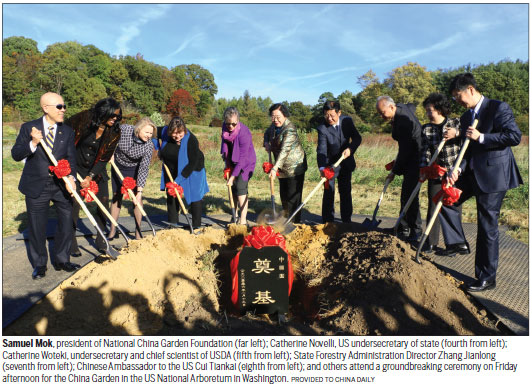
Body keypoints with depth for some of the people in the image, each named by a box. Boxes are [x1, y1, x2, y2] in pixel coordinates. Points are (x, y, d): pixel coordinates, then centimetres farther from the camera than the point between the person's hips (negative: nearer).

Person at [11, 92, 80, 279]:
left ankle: (61, 260, 27)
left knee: (66, 223, 8)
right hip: (36, 187, -2)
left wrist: (71, 176, -22)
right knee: (37, 228, 7)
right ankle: (39, 264, 26)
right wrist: (33, 143, -23)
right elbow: (16, 154, -4)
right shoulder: (28, 128, -3)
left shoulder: (68, 132, 3)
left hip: (62, 186, 2)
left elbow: (70, 158, -4)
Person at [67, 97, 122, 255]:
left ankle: (100, 240, 16)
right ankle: (71, 243, 11)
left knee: (103, 203, 0)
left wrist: (90, 176, -17)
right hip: (76, 167, -2)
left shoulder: (114, 132, -11)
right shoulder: (84, 118, -15)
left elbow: (104, 158, -11)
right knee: (74, 204, -2)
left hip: (97, 171, 2)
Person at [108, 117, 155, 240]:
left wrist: (139, 191, -30)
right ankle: (112, 230, 18)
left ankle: (138, 232, 4)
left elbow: (144, 169, -27)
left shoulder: (148, 146, -27)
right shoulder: (123, 129, -26)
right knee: (116, 196, 6)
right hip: (118, 166, 1)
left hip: (134, 169, -1)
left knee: (137, 198, -7)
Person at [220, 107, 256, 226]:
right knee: (232, 189, 9)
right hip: (232, 161, 7)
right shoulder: (225, 127, -10)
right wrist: (226, 161, 6)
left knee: (241, 188, -16)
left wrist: (232, 177, -27)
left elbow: (242, 158, -28)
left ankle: (243, 221, -13)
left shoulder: (244, 133, -29)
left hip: (245, 162, -6)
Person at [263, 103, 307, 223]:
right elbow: (267, 133, 26)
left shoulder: (289, 129, -23)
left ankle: (295, 222, 3)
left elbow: (284, 150, -32)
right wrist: (266, 143, 4)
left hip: (295, 166, -8)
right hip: (282, 168, 8)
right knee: (283, 195, 16)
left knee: (293, 196, -6)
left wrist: (275, 168, -39)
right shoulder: (274, 125, 4)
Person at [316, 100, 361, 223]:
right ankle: (328, 221, 10)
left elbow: (357, 137, -4)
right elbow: (321, 150, -29)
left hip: (346, 163, 4)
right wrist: (322, 168, -43)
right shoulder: (322, 128, -22)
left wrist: (350, 148, -25)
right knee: (328, 193, -3)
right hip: (329, 164, -4)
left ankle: (346, 220, 26)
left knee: (345, 192, 12)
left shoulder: (347, 120, -10)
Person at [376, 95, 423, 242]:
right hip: (411, 156, 10)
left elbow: (404, 151, -23)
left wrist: (395, 171, -14)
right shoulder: (401, 107, 3)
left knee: (409, 193, -12)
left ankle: (416, 231, -2)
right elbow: (412, 106, 30)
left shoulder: (404, 122, -26)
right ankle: (404, 228, 18)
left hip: (415, 159, -10)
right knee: (406, 193, 11)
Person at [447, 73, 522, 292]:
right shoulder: (466, 117, 14)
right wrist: (458, 170, -6)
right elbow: (466, 149, 10)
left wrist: (481, 137, -18)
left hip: (493, 175, -8)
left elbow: (515, 136, -16)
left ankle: (487, 279, 11)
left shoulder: (498, 108, -8)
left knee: (487, 226, -2)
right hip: (472, 174, 8)